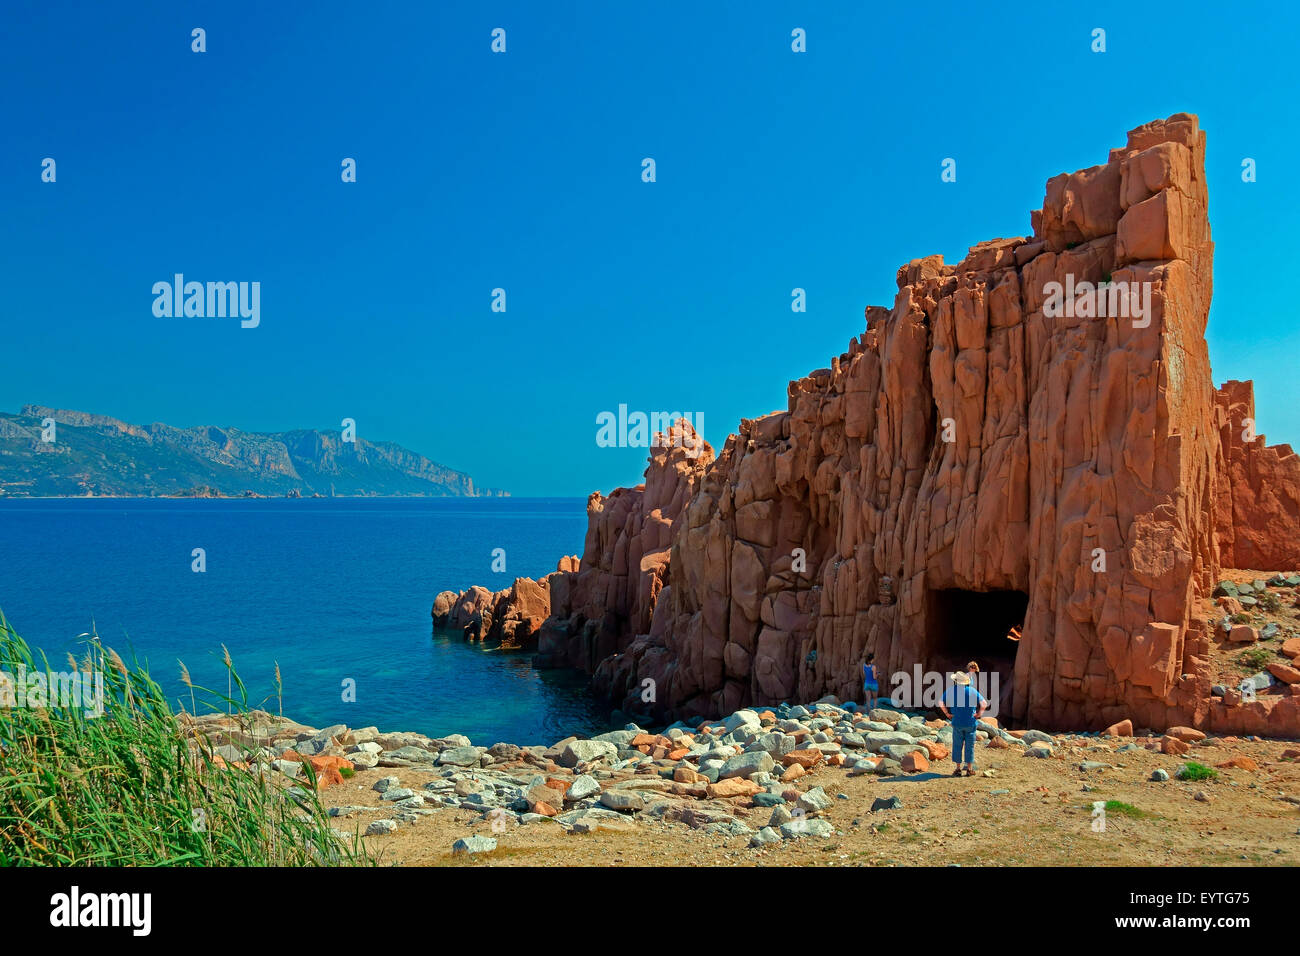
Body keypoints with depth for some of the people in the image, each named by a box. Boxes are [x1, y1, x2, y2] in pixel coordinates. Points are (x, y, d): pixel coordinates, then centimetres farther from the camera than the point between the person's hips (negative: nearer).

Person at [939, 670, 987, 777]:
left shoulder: (951, 690, -3)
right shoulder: (972, 691, -3)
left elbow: (941, 703, -8)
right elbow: (984, 703, -8)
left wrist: (947, 714, 3)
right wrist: (978, 714, 2)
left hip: (957, 723, 0)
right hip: (970, 723, 0)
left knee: (957, 745, 7)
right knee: (969, 746, 7)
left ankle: (958, 769, 9)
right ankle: (969, 769, 10)